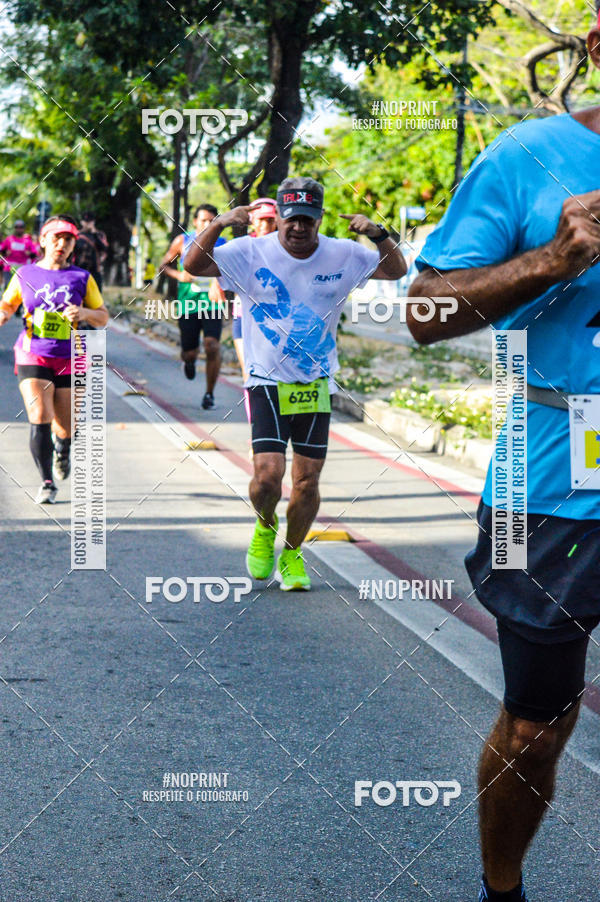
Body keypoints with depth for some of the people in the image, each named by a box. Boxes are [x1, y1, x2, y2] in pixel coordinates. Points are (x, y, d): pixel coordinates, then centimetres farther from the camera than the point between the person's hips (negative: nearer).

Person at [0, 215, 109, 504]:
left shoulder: (82, 278, 3)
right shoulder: (25, 274, 4)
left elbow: (103, 317, 7)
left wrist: (84, 313, -14)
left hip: (70, 361, 1)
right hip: (33, 357, -1)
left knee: (65, 429, 6)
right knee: (39, 420, -17)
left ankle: (62, 451, 44)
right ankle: (47, 483, -4)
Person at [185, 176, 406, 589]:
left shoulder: (342, 256, 0)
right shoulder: (251, 253, -6)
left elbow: (397, 270, 3)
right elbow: (194, 265, -12)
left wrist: (378, 234, -16)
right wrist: (218, 225, -29)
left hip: (317, 385, 2)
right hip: (267, 381, -2)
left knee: (308, 481, 2)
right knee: (268, 475, -14)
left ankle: (292, 553, 26)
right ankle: (265, 525, 21)